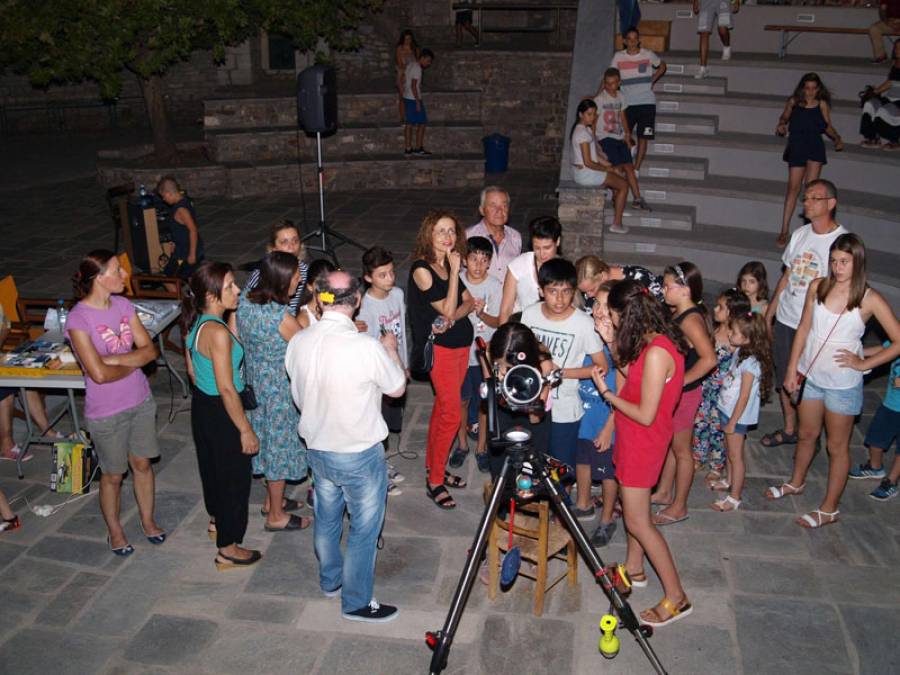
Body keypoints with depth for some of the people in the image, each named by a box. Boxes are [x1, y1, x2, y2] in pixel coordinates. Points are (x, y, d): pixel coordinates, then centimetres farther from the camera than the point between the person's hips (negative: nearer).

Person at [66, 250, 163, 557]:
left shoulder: (123, 305, -4)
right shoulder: (78, 319, -22)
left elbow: (150, 350, -6)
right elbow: (99, 374, -27)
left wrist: (116, 359, -20)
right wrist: (133, 363, -11)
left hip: (140, 400, 5)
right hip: (106, 412, -5)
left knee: (142, 464, 19)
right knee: (113, 475, 14)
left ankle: (148, 521, 39)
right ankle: (115, 531, 36)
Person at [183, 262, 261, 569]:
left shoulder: (195, 322, -1)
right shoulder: (217, 332, -29)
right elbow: (226, 388, -27)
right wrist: (246, 429, -20)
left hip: (201, 403, 9)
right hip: (221, 413, -9)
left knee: (212, 465, 28)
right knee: (234, 477, 8)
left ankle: (217, 520, 51)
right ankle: (228, 549, 22)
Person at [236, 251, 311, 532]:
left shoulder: (245, 299, -6)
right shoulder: (281, 317, -29)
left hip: (254, 384, 8)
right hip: (279, 390, -8)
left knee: (267, 443, 24)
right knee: (280, 446, 9)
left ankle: (272, 500, 43)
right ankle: (276, 517, 25)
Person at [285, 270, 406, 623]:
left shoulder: (298, 342, -10)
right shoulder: (366, 347, -27)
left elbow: (299, 397, 4)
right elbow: (397, 388, -9)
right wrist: (391, 349, 7)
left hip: (316, 447, 6)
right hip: (359, 455, -6)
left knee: (327, 520, 25)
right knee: (364, 529, 13)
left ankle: (331, 580, 47)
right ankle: (356, 602, 28)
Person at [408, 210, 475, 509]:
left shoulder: (448, 264, 6)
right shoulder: (421, 269, -17)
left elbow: (468, 300, 3)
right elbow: (447, 309, -20)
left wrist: (452, 319, -18)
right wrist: (454, 270, -21)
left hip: (461, 343, 8)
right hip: (441, 348, -7)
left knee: (443, 406, 17)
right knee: (452, 414, -7)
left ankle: (433, 464, 31)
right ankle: (435, 481, 5)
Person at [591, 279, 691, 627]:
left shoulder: (656, 353, -29)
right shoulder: (653, 341, 0)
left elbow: (645, 415, -25)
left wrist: (606, 393, -14)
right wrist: (613, 340, 3)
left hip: (643, 440, -9)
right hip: (634, 437, 9)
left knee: (638, 520, 1)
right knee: (632, 505, 22)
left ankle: (676, 597, 11)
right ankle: (634, 568, 40)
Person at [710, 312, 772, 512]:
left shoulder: (750, 363, -27)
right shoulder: (740, 352, -1)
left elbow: (744, 398, -23)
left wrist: (732, 422, -17)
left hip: (738, 416, -8)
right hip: (727, 410, 8)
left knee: (735, 455, 4)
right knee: (729, 449, 24)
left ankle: (734, 498, 16)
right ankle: (730, 481, 44)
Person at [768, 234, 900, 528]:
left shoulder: (870, 299, -14)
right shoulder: (817, 287, -4)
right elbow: (803, 329, 3)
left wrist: (863, 363, -13)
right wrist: (792, 369, 3)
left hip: (842, 384, -4)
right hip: (811, 375, 4)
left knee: (837, 446, 11)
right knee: (807, 435, 23)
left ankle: (830, 508, 24)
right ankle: (796, 483, 46)